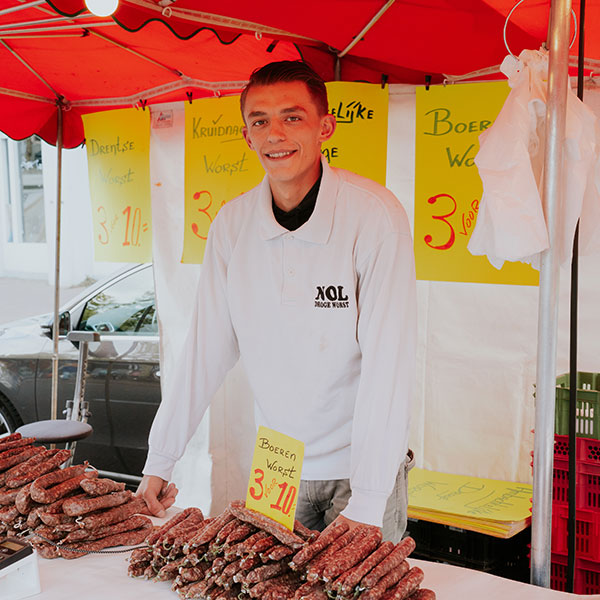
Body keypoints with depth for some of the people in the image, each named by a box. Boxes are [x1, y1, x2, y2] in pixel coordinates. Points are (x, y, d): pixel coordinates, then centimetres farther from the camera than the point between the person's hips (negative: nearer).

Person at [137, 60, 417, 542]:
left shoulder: (375, 214, -17)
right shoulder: (233, 223, -3)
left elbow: (388, 363, -21)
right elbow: (208, 349, 4)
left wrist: (366, 504, -25)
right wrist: (160, 460, 2)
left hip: (360, 462, -3)